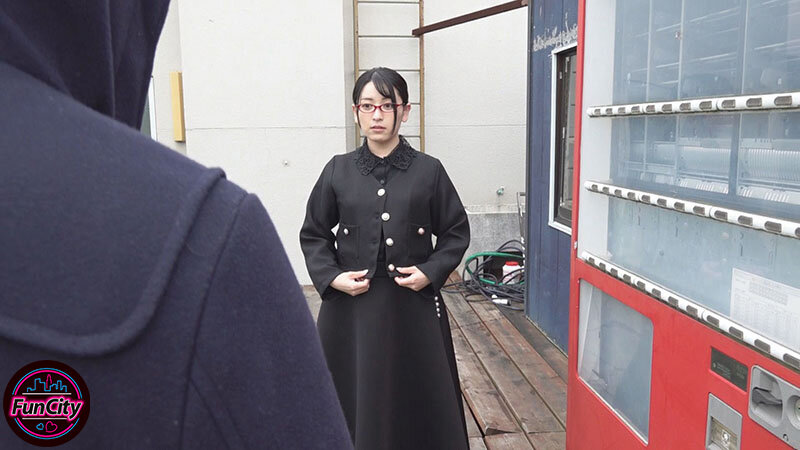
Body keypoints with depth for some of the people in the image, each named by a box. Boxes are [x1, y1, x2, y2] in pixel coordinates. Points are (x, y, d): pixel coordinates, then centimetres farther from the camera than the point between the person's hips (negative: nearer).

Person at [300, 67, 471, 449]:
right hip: (351, 307, 1)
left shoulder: (428, 170, -1)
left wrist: (431, 271, -9)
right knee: (355, 403, 9)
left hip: (413, 305, 0)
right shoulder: (338, 171, 2)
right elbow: (313, 234, 9)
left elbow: (456, 232, 6)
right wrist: (331, 276, -6)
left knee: (419, 402, 8)